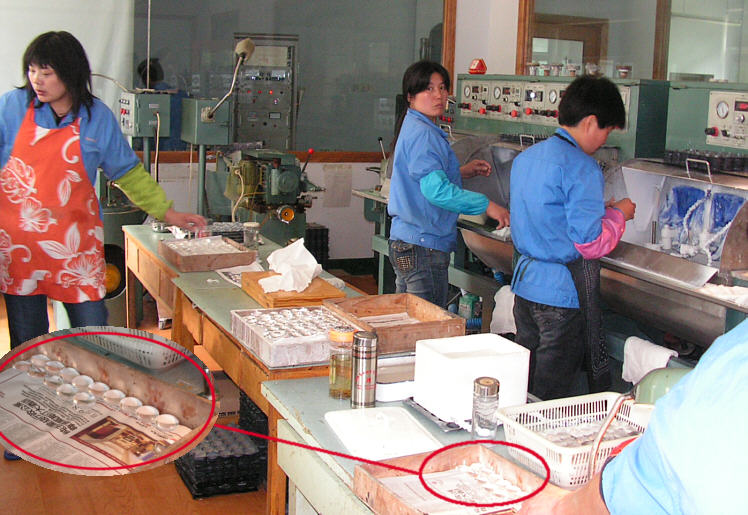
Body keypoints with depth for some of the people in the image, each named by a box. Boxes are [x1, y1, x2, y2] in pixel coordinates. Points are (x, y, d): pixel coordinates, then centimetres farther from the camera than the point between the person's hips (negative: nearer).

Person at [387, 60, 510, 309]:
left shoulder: (413, 128, 15)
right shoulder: (422, 134, -16)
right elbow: (436, 190, -27)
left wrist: (462, 172, 17)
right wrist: (487, 205, -23)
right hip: (424, 248, -11)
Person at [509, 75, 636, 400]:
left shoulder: (525, 158, 10)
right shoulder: (582, 168, -16)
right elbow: (590, 243, -18)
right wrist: (618, 214, -1)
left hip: (525, 283, 8)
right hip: (563, 293, -8)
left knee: (522, 391, 16)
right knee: (554, 398, 2)